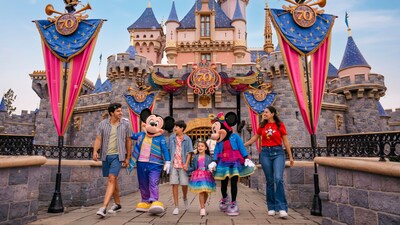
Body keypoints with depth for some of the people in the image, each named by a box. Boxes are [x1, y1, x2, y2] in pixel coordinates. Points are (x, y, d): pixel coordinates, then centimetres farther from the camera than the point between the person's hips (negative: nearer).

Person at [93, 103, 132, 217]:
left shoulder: (125, 124, -2)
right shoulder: (103, 124, 2)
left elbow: (128, 141, 3)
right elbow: (98, 139, -2)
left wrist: (128, 157, 4)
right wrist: (95, 151, -20)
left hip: (118, 156, -3)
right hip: (106, 156, 3)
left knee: (112, 179, -15)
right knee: (113, 180, 15)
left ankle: (104, 207, -15)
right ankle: (117, 204, 31)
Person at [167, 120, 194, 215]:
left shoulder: (187, 139, 0)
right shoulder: (171, 138, 6)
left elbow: (189, 152, 0)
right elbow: (168, 150, 10)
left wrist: (186, 163, -11)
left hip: (183, 165, -1)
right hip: (173, 164, 1)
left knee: (184, 184, 4)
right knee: (174, 184, 0)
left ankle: (185, 198, 37)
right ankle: (176, 206, 9)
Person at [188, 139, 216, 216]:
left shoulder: (208, 157, 1)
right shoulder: (195, 157, 3)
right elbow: (193, 168, 8)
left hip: (207, 175, 1)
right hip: (198, 175, 0)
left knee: (206, 192, 7)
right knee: (201, 192, -8)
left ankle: (203, 205, 35)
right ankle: (202, 208, 4)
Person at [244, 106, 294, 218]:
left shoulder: (280, 125, 1)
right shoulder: (262, 125, 8)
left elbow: (285, 141, 5)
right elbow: (254, 138, 16)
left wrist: (290, 156, 7)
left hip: (278, 152, -2)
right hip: (265, 153, 2)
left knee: (278, 178, -18)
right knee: (269, 180, 6)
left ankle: (282, 208, -11)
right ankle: (271, 207, 16)